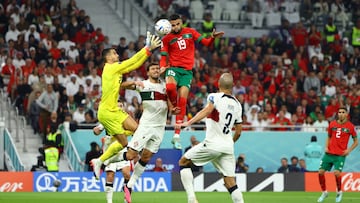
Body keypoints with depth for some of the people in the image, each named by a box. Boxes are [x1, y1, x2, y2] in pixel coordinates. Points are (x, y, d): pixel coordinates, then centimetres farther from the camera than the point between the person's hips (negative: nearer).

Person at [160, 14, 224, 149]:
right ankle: (174, 106, -3)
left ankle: (177, 135, -7)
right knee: (170, 86, -36)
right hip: (173, 68, -1)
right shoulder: (167, 39, 6)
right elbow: (163, 57, 7)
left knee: (182, 99, -8)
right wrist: (162, 67, -13)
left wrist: (213, 38, -12)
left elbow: (206, 43, 8)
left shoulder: (190, 32, 9)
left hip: (187, 71, 1)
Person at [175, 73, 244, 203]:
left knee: (183, 162, 12)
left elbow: (207, 110, -26)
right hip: (228, 147, 5)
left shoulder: (214, 97, -4)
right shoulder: (237, 104, 13)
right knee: (230, 183, 5)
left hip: (212, 144, -5)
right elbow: (238, 132, 18)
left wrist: (188, 123, -37)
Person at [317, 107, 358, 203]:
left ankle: (339, 192, 5)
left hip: (340, 155, -4)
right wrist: (326, 147, 3)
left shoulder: (350, 126, -2)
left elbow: (356, 141, 6)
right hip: (329, 153, 4)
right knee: (321, 172, -3)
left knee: (337, 173, -20)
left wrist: (349, 150, -8)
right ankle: (324, 192, 18)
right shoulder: (332, 124, 6)